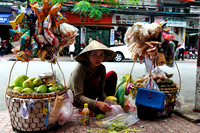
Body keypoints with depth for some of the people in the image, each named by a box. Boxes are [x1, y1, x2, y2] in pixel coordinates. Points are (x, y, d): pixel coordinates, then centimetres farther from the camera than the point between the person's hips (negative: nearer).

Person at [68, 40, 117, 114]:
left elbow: (101, 91, -7)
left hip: (89, 96, 6)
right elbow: (78, 97, -31)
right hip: (76, 100, -6)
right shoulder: (79, 70, -29)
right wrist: (97, 103, -44)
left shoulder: (101, 68, -11)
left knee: (112, 74, -5)